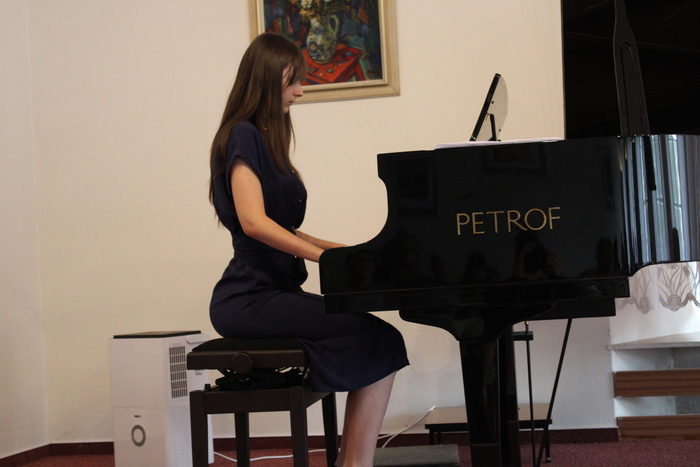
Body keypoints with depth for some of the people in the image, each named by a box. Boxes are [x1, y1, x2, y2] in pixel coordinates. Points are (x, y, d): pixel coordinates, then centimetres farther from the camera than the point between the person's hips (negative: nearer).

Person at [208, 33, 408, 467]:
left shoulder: (267, 139, 21)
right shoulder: (243, 135, -7)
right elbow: (253, 222, -20)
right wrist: (329, 257, -21)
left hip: (275, 292, 8)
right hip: (249, 299, -8)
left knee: (377, 342, -8)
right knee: (381, 340, -19)